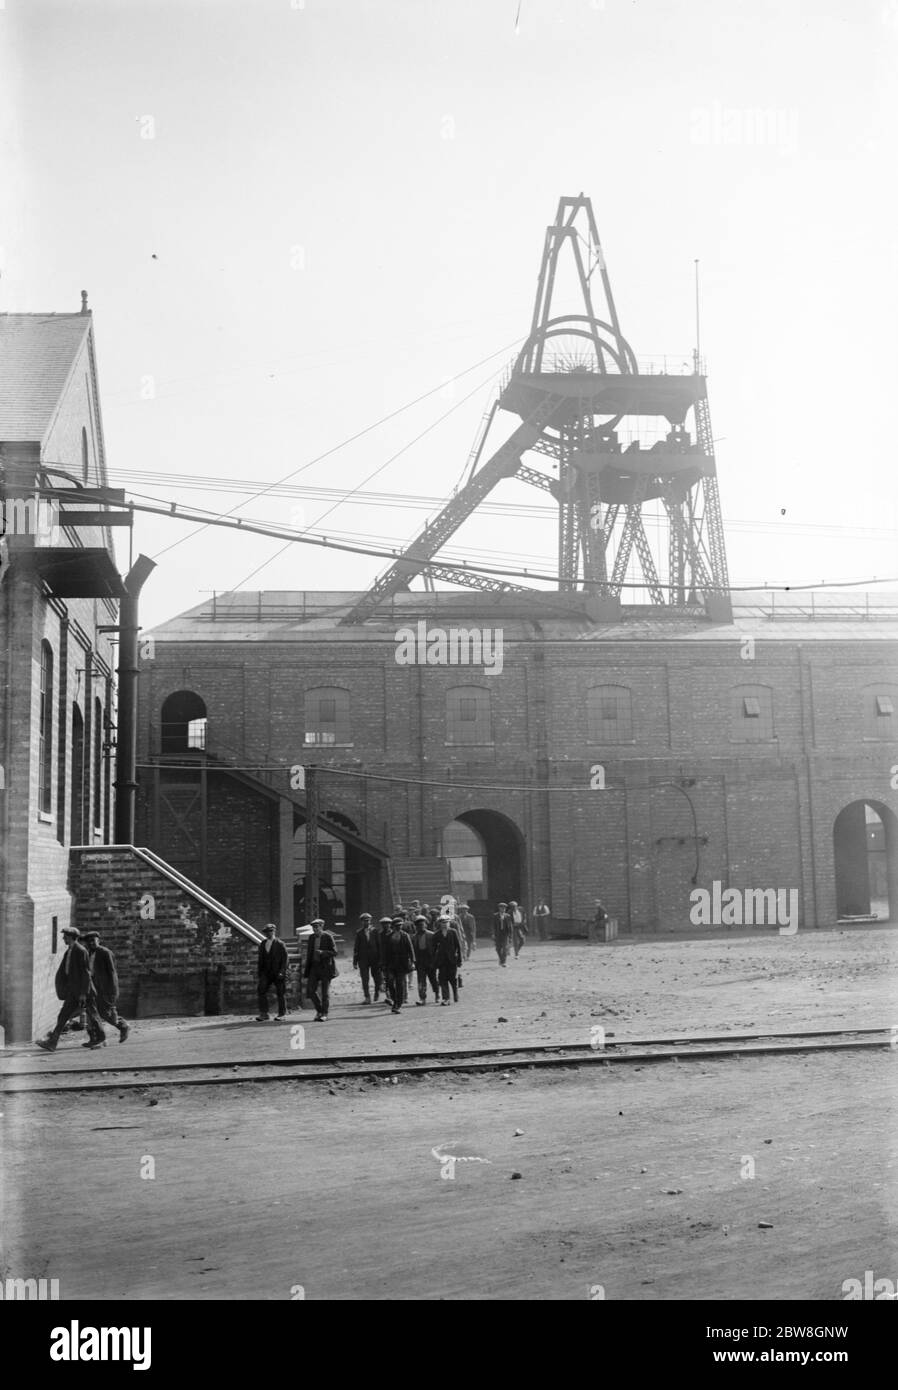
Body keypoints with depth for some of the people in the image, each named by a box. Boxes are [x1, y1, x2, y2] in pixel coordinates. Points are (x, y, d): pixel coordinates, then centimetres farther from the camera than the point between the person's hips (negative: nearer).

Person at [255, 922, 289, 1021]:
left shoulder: (280, 944, -3)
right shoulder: (262, 944, 12)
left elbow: (284, 959, -6)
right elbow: (260, 960, 16)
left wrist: (282, 972, -16)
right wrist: (260, 974, 10)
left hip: (278, 973, -4)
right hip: (266, 972, 4)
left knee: (281, 993, 2)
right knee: (261, 990, -13)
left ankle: (282, 1014, 14)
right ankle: (263, 1014, -13)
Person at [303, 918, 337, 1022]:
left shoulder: (328, 937, -5)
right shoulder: (311, 937, 10)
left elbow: (334, 952, -7)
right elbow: (309, 954, 16)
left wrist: (322, 953, -22)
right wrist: (307, 969, 13)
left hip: (325, 967, -5)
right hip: (314, 966, 5)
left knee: (325, 991, -1)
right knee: (311, 990, -2)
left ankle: (324, 1014, 6)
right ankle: (319, 1011, 16)